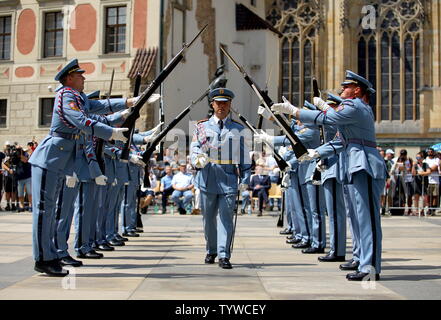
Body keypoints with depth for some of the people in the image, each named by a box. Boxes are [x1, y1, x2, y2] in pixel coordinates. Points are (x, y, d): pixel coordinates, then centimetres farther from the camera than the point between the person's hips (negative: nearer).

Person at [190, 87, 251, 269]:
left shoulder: (238, 129, 10)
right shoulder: (202, 126, 9)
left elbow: (244, 156, 10)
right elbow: (194, 149, 3)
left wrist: (245, 179, 2)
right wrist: (198, 160, -20)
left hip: (229, 178, -1)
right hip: (207, 177, 1)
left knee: (226, 217, -8)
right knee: (209, 217, 10)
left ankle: (224, 255, -9)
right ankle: (211, 251, 27)